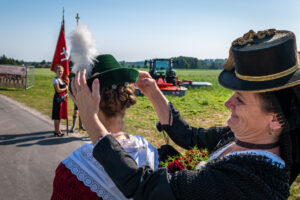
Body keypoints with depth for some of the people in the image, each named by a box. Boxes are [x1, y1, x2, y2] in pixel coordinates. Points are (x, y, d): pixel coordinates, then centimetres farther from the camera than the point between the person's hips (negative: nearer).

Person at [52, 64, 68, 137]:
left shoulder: (63, 79, 13)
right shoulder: (55, 80, -10)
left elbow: (66, 87, 19)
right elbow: (58, 90, -16)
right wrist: (65, 89, -4)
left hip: (63, 99, 7)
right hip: (58, 99, -7)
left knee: (60, 115, 12)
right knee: (57, 116, -2)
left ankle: (58, 130, 21)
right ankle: (56, 131, 4)